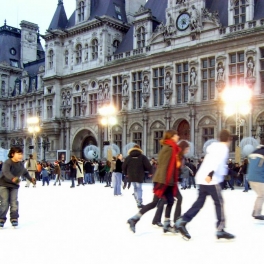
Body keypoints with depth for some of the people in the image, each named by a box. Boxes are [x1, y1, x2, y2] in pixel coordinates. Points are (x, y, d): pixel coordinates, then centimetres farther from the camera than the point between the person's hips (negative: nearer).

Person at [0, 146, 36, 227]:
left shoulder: (21, 164, 1)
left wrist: (31, 179, 27)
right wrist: (13, 178, -59)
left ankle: (14, 218, 6)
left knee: (14, 202, -4)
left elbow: (25, 172, 23)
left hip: (14, 185, 5)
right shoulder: (7, 163, -21)